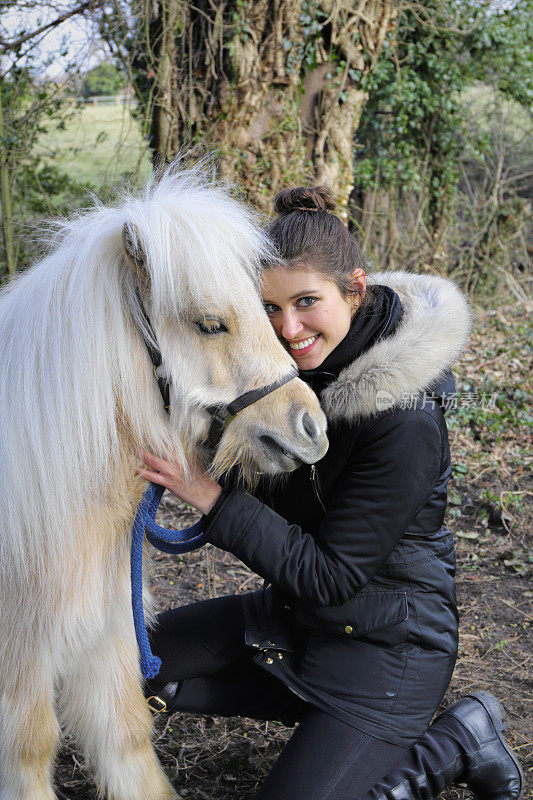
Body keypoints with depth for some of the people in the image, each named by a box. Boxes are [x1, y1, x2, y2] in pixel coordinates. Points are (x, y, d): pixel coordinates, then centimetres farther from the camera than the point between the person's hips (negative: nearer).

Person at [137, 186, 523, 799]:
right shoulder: (299, 364, -7)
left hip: (388, 638, -8)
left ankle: (459, 741, 9)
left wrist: (211, 495, -30)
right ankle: (321, 705, 15)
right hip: (296, 609, 8)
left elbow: (328, 577, -27)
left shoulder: (407, 424, -31)